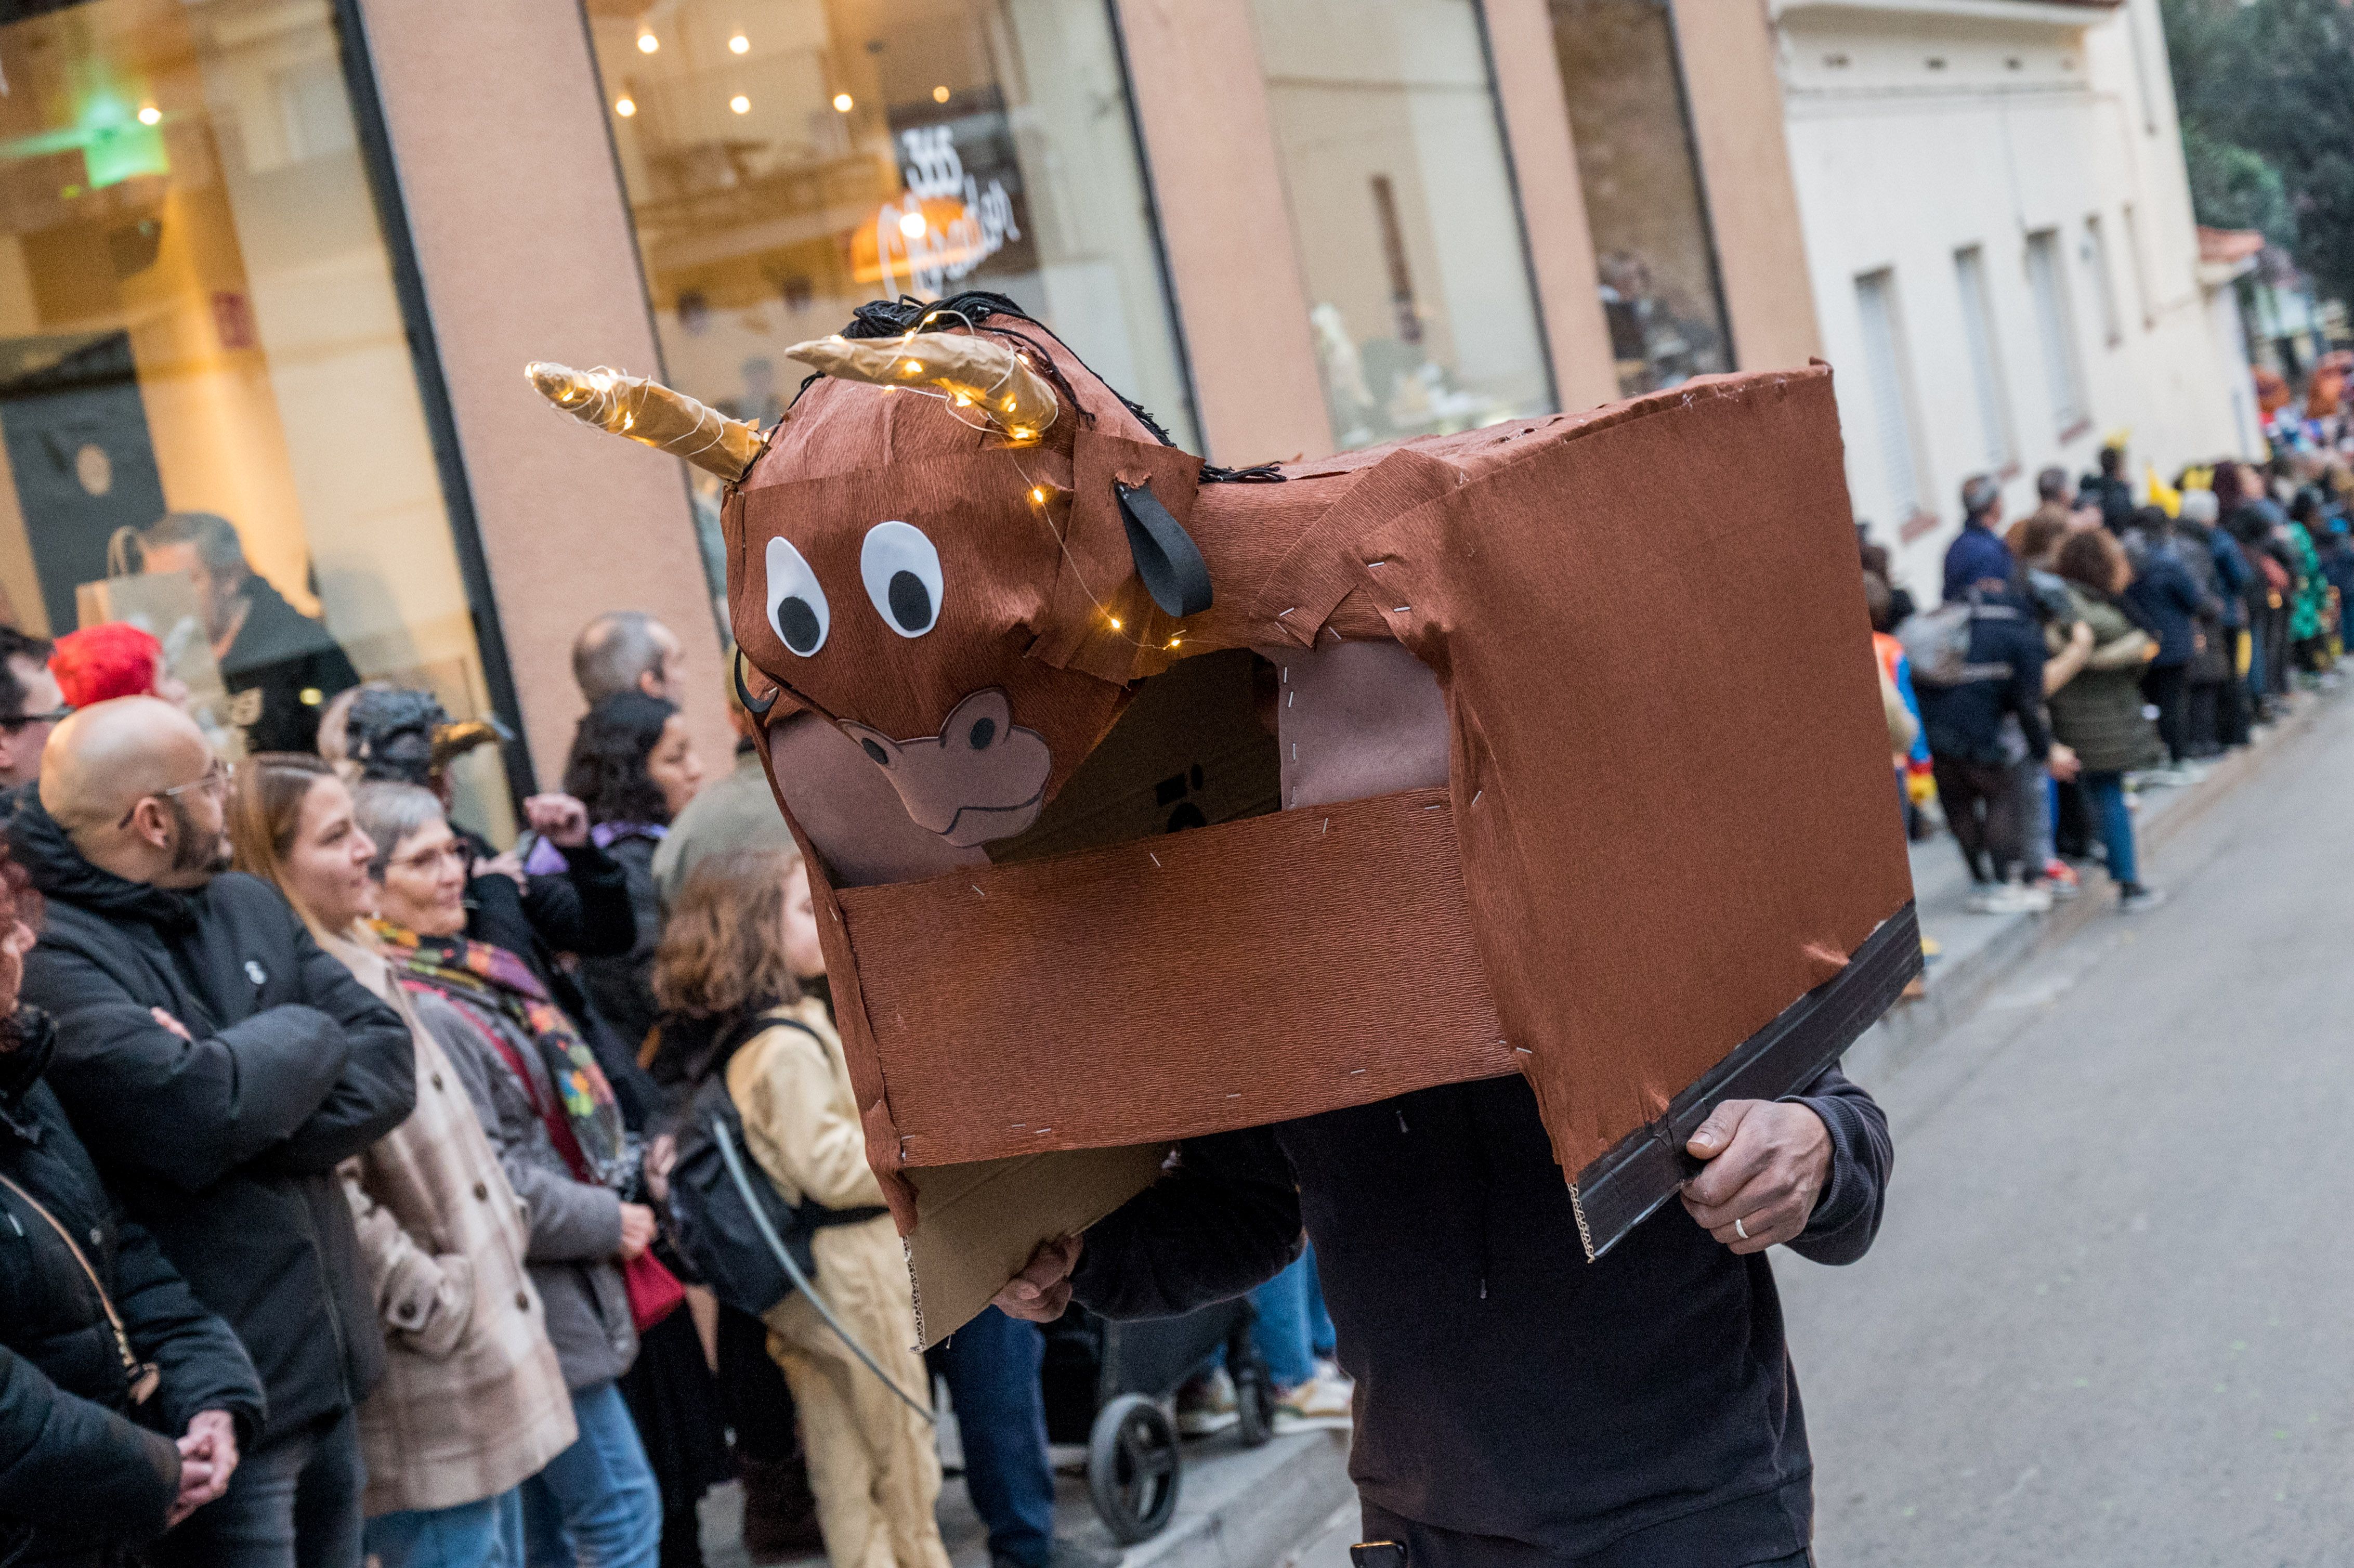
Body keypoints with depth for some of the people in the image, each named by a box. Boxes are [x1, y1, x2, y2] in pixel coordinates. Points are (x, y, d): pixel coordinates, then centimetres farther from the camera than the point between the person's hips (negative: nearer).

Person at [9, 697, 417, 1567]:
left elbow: (389, 1062, 1)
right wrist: (309, 1038, -8)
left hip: (332, 1372, 8)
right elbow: (200, 1113, -28)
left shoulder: (249, 907, 10)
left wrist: (254, 1103, -17)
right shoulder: (43, 954, -16)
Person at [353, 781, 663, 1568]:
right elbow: (485, 1185, -23)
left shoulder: (467, 971, 10)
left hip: (551, 1293, 10)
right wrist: (608, 1223, -14)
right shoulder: (415, 1015, -21)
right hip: (533, 1311, -10)